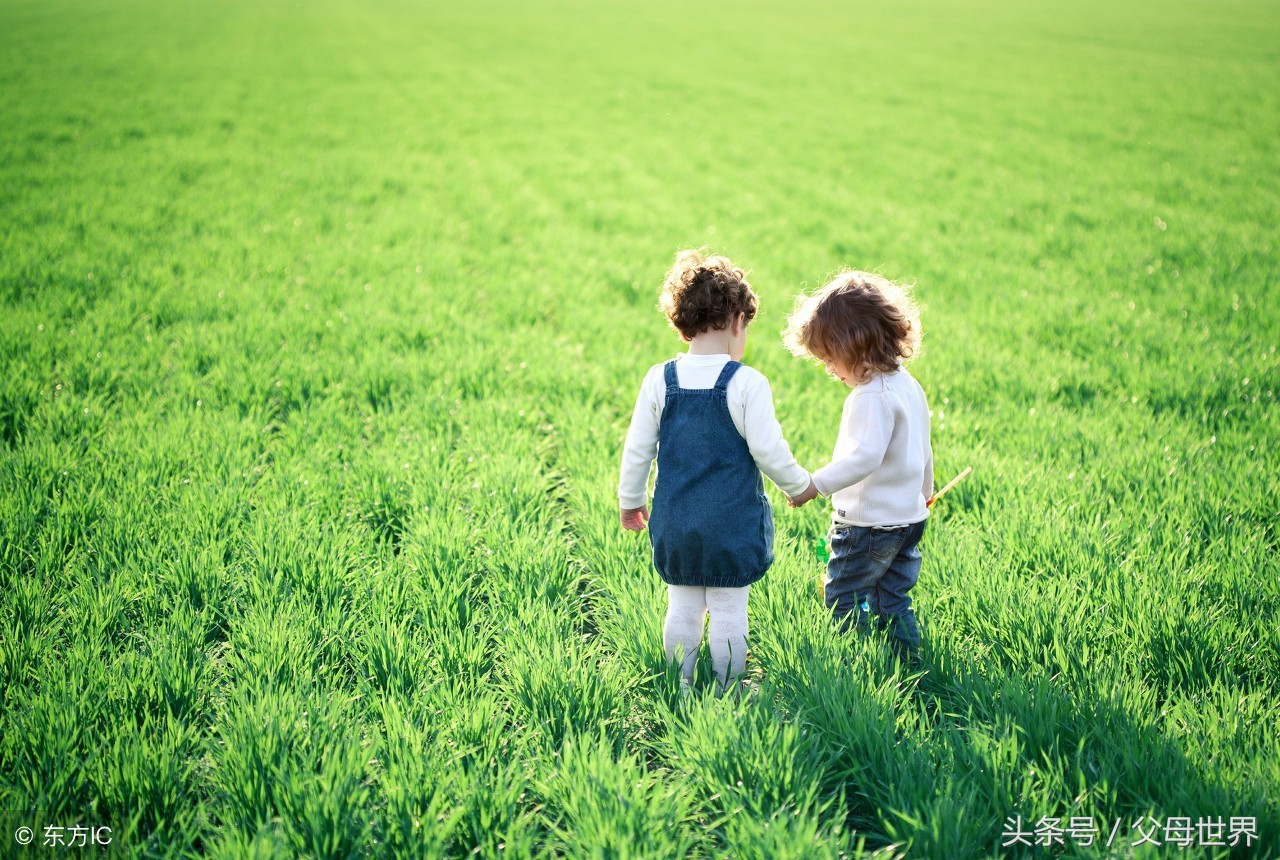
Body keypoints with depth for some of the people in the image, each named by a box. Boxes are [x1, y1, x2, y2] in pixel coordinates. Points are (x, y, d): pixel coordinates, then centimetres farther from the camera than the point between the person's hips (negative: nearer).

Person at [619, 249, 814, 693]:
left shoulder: (658, 380, -3)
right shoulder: (747, 383, -14)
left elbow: (637, 449, 3)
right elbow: (769, 451, -11)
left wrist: (630, 501, 17)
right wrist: (799, 485, 8)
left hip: (674, 522, 4)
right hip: (733, 523, -3)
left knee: (683, 608, 15)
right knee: (729, 611, 8)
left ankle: (681, 688, 25)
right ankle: (729, 692, 18)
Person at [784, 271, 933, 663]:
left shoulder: (871, 396, -22)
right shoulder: (909, 385, 9)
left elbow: (864, 457, -32)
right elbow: (923, 451, 20)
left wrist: (814, 485, -32)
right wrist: (923, 491, 34)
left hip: (869, 523, -10)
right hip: (910, 516, 10)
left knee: (843, 600, 3)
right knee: (893, 600, 16)